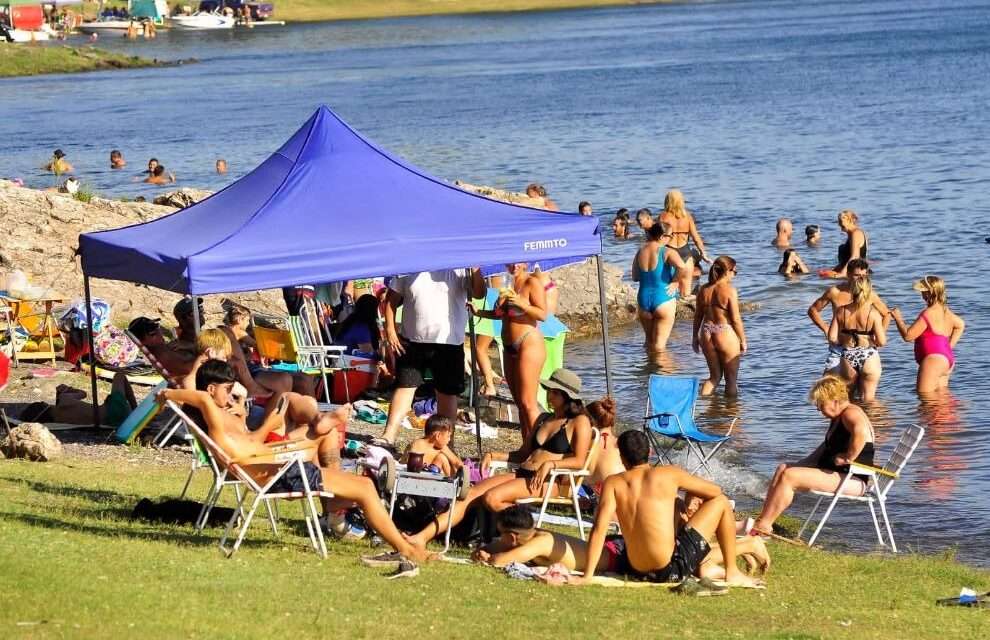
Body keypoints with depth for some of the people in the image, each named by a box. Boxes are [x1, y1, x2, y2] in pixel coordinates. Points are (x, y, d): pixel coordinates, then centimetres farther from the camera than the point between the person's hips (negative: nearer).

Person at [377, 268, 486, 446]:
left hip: (449, 343, -1)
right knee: (404, 386, -1)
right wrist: (390, 329, -4)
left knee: (447, 393, 7)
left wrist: (476, 269, -31)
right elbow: (392, 300, 6)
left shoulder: (459, 271, -4)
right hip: (412, 341, 1)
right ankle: (388, 437, -2)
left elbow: (479, 293, -16)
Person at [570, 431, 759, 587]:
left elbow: (599, 529, -9)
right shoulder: (670, 474, -1)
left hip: (638, 571, 3)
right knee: (721, 502, 15)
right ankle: (732, 572, 20)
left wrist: (587, 576, -9)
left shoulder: (613, 483, 2)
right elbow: (715, 491, 11)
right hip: (674, 570, -3)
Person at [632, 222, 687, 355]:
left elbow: (635, 277, 13)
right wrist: (675, 282, -14)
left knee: (649, 343, 19)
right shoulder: (667, 252, -13)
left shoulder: (640, 252, 4)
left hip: (644, 301, 5)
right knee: (659, 346, -1)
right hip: (663, 300, -5)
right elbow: (681, 266, -31)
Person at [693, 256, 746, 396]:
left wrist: (695, 337, 19)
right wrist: (743, 340, -2)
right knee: (731, 379, 10)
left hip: (707, 335, 5)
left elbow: (698, 316, 9)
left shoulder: (704, 290, 3)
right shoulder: (729, 290, -13)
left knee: (714, 376, 20)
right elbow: (736, 319, -13)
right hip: (726, 335, -5)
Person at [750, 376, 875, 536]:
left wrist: (848, 458, -29)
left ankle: (763, 526, -14)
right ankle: (762, 520, 0)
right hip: (834, 472, 12)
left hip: (852, 480, -12)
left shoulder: (851, 414, -16)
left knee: (789, 476, -19)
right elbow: (828, 446, 33)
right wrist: (801, 463, 21)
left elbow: (861, 432, -39)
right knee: (782, 469, 10)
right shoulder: (837, 418, 18)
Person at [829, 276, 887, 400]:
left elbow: (832, 338, -5)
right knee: (867, 399, 10)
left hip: (848, 358, 2)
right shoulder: (873, 313, -12)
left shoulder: (841, 311, -5)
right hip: (869, 357, -2)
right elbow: (881, 342, -14)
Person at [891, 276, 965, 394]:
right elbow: (960, 325, 33)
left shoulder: (928, 313, -15)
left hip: (933, 358, -10)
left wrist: (898, 318, 1)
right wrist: (950, 346, 27)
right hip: (947, 358, 10)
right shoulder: (945, 311, 14)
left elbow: (908, 336, -14)